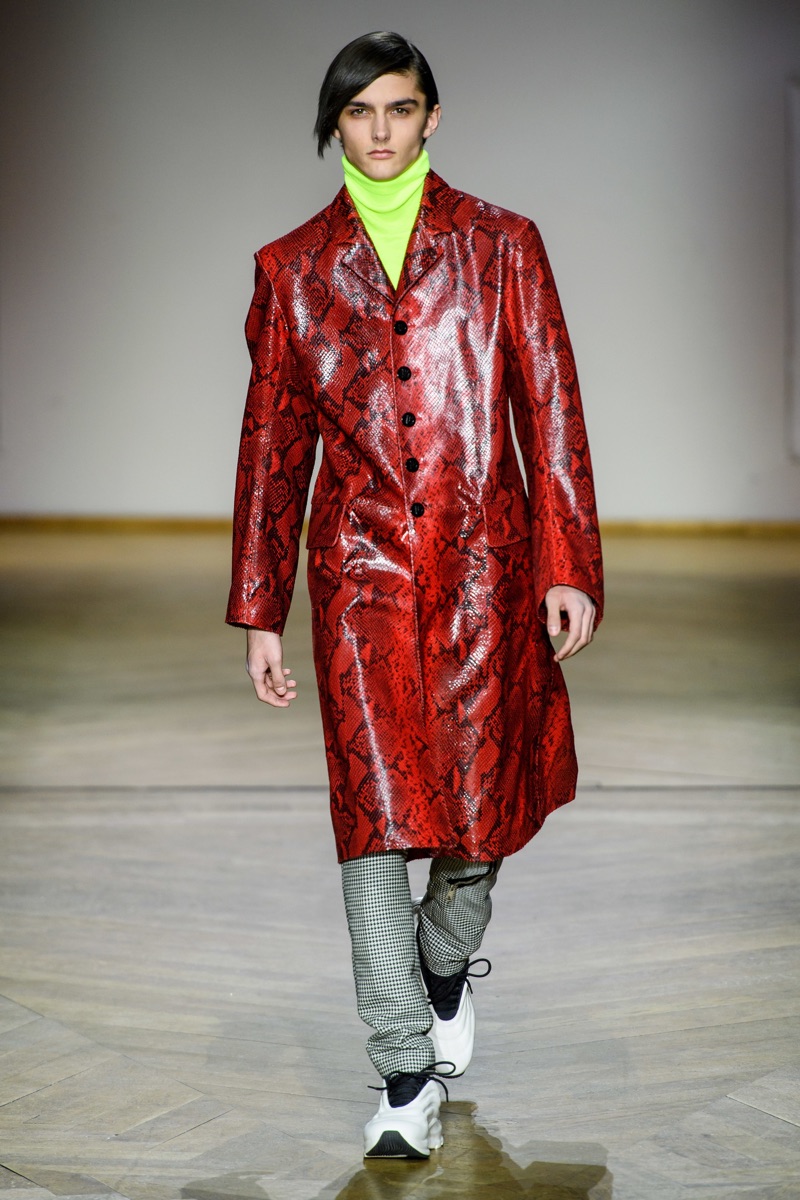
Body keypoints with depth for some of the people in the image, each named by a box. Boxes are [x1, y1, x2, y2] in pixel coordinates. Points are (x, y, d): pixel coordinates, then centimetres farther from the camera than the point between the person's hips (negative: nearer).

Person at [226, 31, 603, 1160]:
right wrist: (260, 613, 7)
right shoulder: (292, 268, 8)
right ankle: (407, 1077, 0)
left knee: (479, 802, 5)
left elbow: (550, 412, 4)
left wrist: (569, 566, -3)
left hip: (485, 561, 0)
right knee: (375, 810, -7)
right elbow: (273, 446, 10)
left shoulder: (501, 244, 6)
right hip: (360, 569, 0)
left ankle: (446, 962, 38)